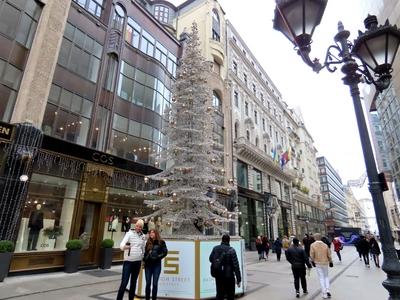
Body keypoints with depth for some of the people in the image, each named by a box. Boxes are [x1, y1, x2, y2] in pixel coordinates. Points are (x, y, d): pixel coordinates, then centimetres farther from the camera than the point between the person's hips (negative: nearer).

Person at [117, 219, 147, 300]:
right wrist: (125, 246, -37)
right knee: (124, 282, -6)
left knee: (134, 282, 12)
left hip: (138, 262, 4)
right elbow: (121, 245, -18)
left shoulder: (143, 236, 6)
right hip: (128, 261, -4)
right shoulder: (129, 233, -7)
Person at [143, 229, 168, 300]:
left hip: (157, 265, -3)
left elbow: (165, 252, -4)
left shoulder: (161, 242, 0)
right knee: (148, 283, 7)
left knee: (155, 283, 2)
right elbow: (145, 252, 13)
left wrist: (158, 257, -11)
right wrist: (144, 259, -3)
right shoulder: (147, 243, 10)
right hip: (148, 264, 3)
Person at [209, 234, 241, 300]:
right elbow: (236, 265, -17)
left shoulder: (215, 248, -3)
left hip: (218, 275, 4)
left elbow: (210, 259, 12)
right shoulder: (231, 250, -17)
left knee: (219, 294, 16)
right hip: (229, 276, -4)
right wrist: (238, 279, -11)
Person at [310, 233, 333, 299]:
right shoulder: (325, 245, -6)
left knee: (321, 278, 8)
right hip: (325, 263, 2)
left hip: (318, 263, -2)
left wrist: (313, 261, 5)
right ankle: (327, 290, 9)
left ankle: (324, 294, 9)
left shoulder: (313, 245, -13)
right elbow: (329, 255, 0)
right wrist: (330, 262, 17)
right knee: (326, 276, 21)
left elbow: (311, 255, -12)